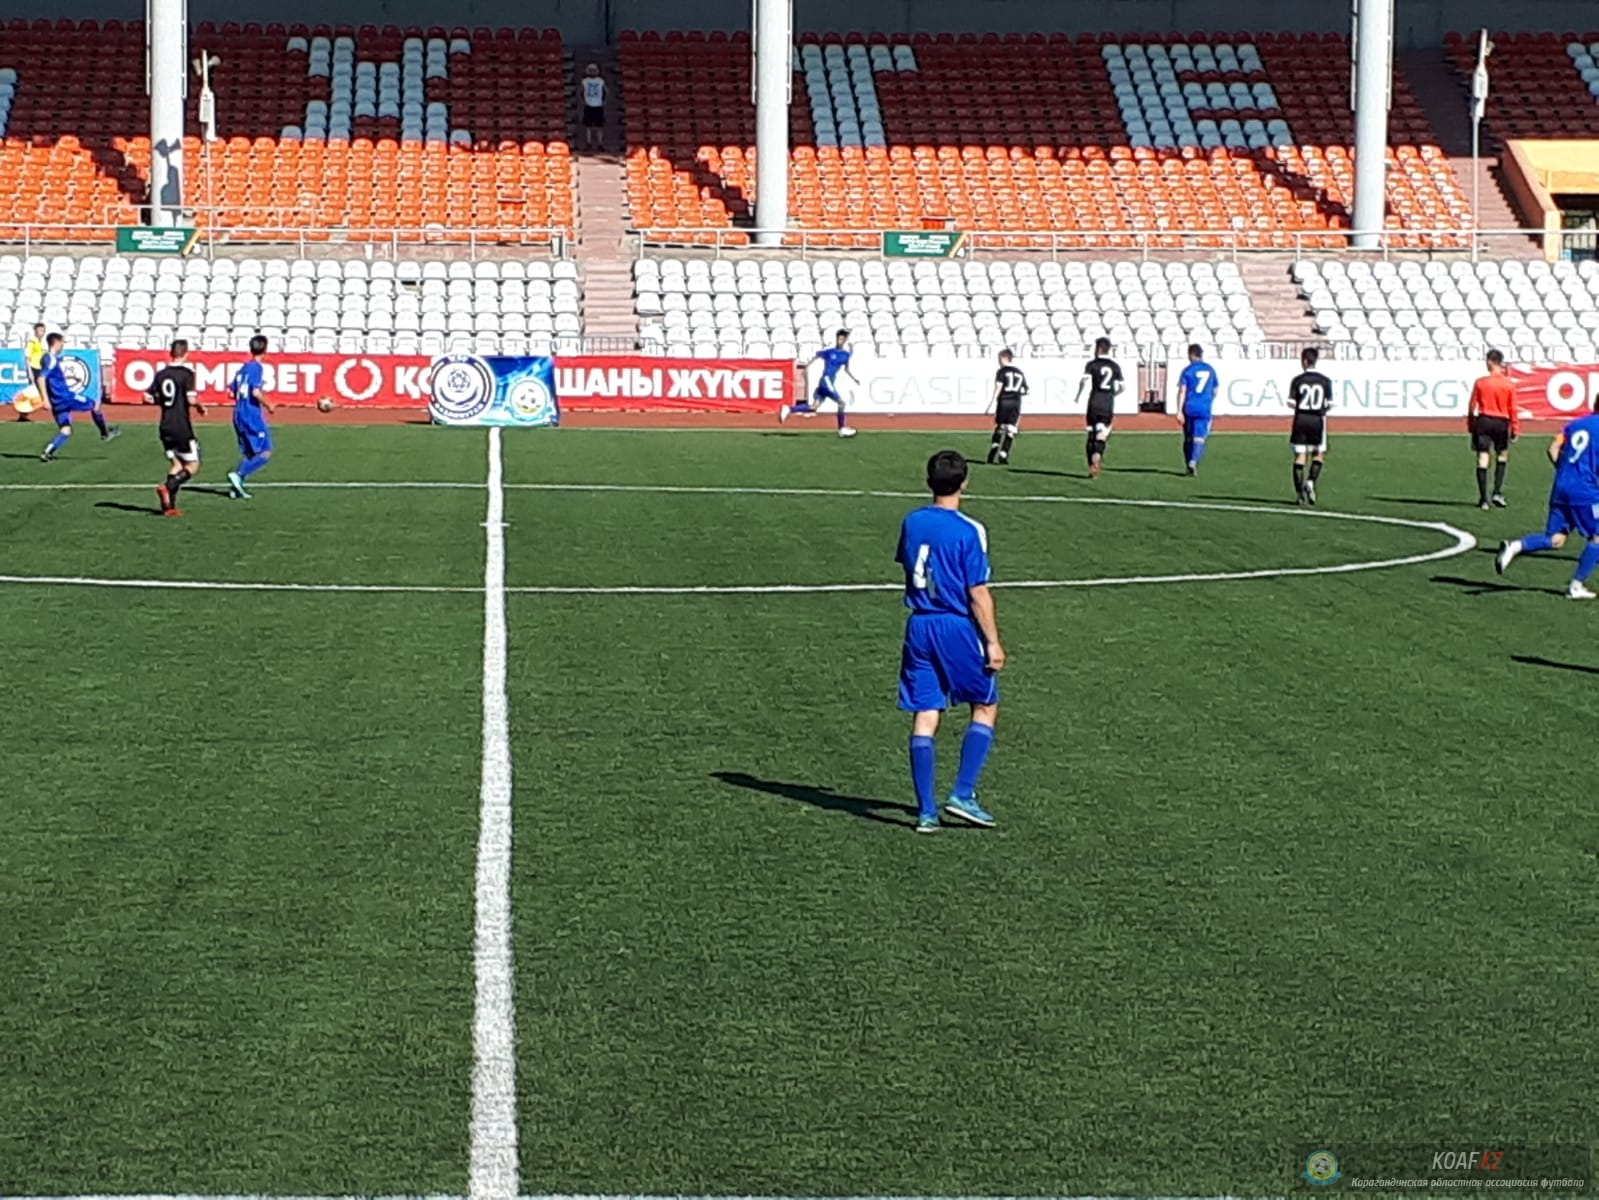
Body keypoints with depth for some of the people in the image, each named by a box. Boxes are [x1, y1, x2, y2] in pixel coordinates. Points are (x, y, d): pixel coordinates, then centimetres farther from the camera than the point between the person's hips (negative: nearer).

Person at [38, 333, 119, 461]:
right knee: (95, 405, 13)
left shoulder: (50, 359, 14)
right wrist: (46, 399, -28)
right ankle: (105, 433, 28)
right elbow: (41, 378, -25)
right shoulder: (51, 359, -14)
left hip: (57, 402, 9)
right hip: (66, 397, -9)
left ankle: (47, 453, -11)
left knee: (65, 431, 7)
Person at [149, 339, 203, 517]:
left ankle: (169, 506, 4)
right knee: (193, 465, 4)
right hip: (182, 427, -6)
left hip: (165, 427, 6)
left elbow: (148, 397, 6)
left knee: (176, 465, 14)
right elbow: (191, 399, -19)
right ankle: (167, 487, -17)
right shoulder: (187, 373, -10)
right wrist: (199, 406, 1)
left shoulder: (161, 374, 6)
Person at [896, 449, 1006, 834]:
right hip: (959, 628, -5)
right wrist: (993, 642, -8)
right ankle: (963, 795, 3)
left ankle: (926, 810, 4)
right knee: (985, 709, 12)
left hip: (919, 626, 5)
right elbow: (978, 593, -13)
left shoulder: (912, 523, 5)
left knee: (924, 719, 5)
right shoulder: (969, 531, -12)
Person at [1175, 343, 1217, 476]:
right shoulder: (1210, 370, 9)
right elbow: (1214, 391, 16)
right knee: (1199, 438, -5)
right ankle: (1194, 461, -28)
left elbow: (1182, 391, -9)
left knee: (1188, 438, 13)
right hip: (1205, 409, 1)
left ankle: (1189, 466, 19)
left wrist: (1179, 411, -12)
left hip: (1189, 408, -1)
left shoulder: (1188, 370, -2)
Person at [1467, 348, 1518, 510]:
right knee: (1502, 457, 18)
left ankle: (1484, 498, -1)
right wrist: (1515, 428, 6)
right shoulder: (1509, 384, -4)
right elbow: (1512, 409, -2)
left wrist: (1470, 424, 11)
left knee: (1483, 459, 1)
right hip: (1502, 423, 1)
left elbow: (1472, 406, 0)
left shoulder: (1480, 382, -5)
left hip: (1483, 421, -1)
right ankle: (1497, 493, 8)